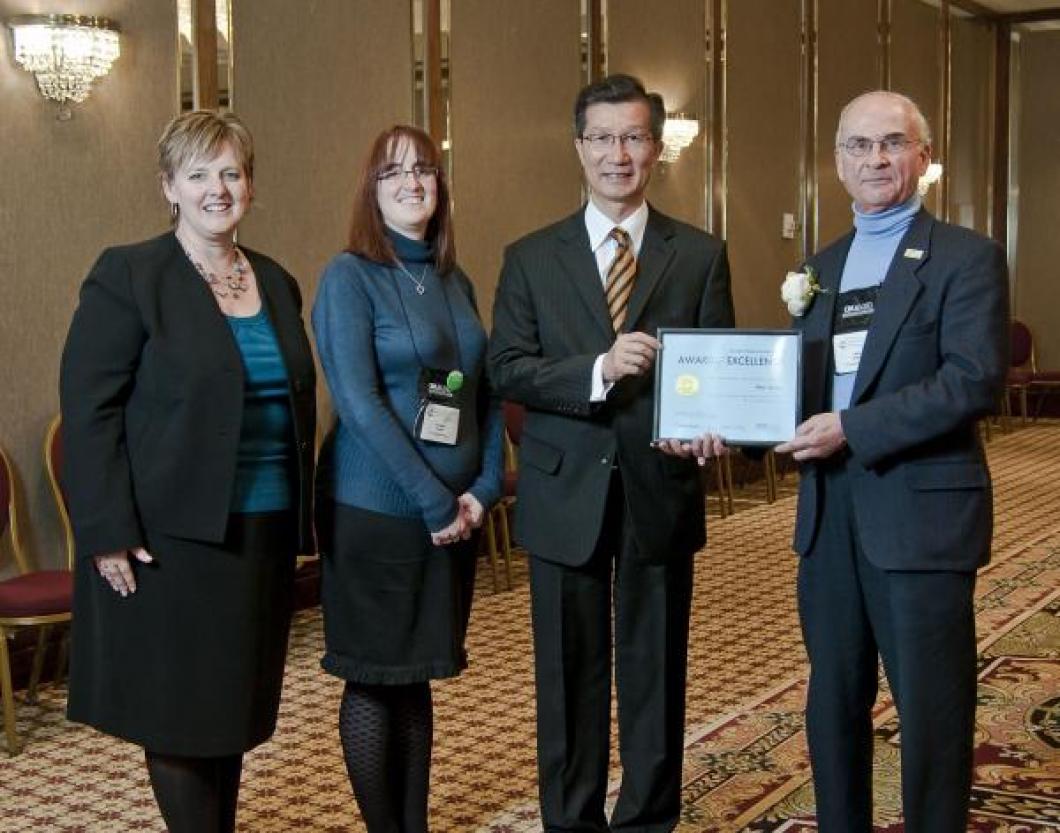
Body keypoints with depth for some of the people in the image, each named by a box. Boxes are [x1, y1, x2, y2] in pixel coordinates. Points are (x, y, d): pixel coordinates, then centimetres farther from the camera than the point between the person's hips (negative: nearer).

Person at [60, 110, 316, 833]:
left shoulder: (277, 283, 12)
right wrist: (109, 532, -15)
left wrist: (302, 517, 11)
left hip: (263, 533, 6)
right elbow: (89, 408, -10)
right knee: (181, 712, 3)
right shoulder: (127, 276, -6)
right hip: (172, 536, -5)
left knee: (234, 708, 14)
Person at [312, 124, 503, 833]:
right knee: (374, 682, 4)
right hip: (375, 510, -5)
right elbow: (359, 402, -15)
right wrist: (433, 500, -16)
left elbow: (487, 392, 11)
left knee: (419, 677, 14)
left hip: (453, 513, 6)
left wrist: (485, 486, -3)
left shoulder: (456, 282, 11)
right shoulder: (350, 277, -7)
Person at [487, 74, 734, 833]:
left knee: (657, 673, 9)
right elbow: (507, 370, -4)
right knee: (570, 677, 10)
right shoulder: (531, 257, 4)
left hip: (662, 492, 0)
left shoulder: (701, 255, 5)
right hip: (566, 495, 0)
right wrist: (598, 370, -20)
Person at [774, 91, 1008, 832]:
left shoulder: (968, 257, -5)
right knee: (833, 702, 16)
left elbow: (975, 381, -17)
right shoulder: (822, 266, 15)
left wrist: (852, 428, -21)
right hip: (830, 512, 6)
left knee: (931, 710, 3)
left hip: (921, 513, -6)